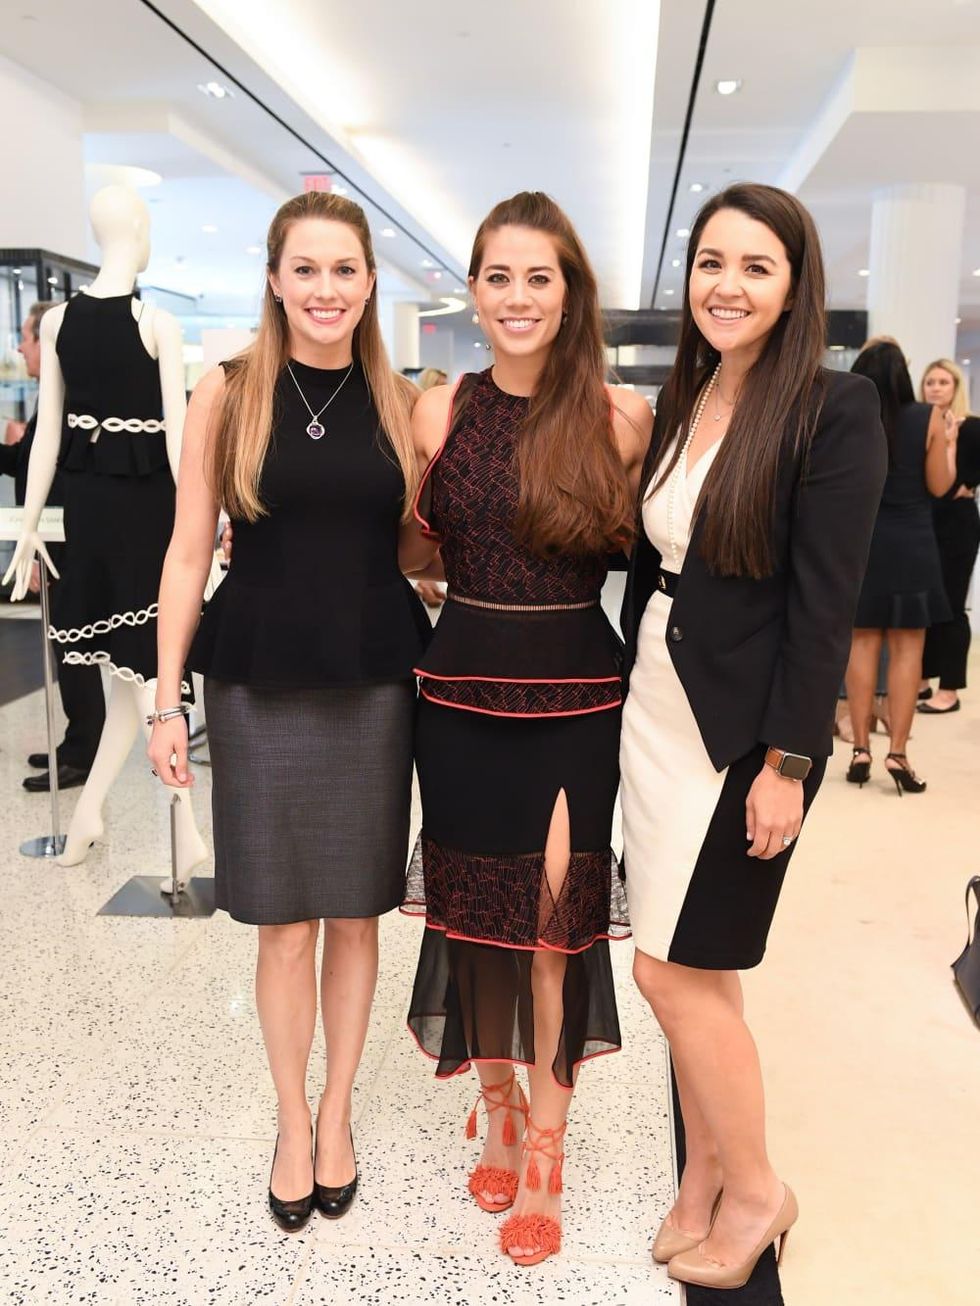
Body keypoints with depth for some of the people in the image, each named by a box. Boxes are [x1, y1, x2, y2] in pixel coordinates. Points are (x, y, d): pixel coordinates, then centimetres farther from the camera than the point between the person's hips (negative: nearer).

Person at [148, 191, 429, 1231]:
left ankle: (337, 1116, 32)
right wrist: (168, 698, -5)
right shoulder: (228, 393, -1)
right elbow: (188, 550, -1)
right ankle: (292, 1123, 30)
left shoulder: (400, 402, 4)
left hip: (373, 683, 2)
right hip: (260, 684, -1)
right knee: (285, 923, 8)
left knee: (355, 915, 11)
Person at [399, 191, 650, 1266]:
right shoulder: (439, 411, 2)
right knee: (473, 907, 11)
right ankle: (500, 1106, 34)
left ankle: (543, 1146, 19)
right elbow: (407, 553, 11)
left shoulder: (620, 417, -3)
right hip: (462, 691, 2)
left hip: (576, 698, -2)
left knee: (555, 914, -1)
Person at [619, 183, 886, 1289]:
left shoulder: (837, 410, -10)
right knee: (690, 969, 13)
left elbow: (824, 604, -15)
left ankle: (754, 1189, 24)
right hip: (656, 711, 6)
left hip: (746, 729, -6)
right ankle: (705, 1178, 33)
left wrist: (789, 762, -17)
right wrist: (626, 694, 12)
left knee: (674, 969, 0)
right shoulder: (677, 406, 10)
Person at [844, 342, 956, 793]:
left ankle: (860, 749, 10)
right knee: (906, 647, 4)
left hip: (860, 541, 2)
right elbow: (939, 486, 1)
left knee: (861, 642, 8)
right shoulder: (929, 419, -6)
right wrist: (950, 443, 15)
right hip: (911, 544, -1)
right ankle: (897, 753, 3)